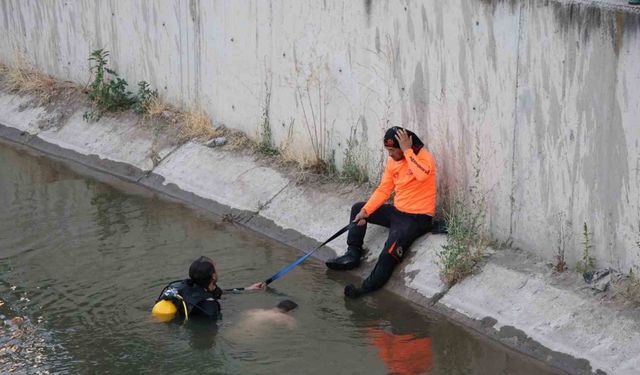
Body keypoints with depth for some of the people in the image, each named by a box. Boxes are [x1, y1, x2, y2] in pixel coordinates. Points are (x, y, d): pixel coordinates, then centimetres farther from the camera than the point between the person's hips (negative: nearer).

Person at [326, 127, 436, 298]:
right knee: (358, 208, 14)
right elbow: (383, 190, 6)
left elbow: (422, 175, -41)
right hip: (397, 211, 9)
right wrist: (365, 211, -5)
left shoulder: (425, 157, -16)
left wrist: (407, 150, -31)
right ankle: (353, 254, 10)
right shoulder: (393, 161, 5)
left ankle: (369, 287, -25)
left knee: (390, 253, -29)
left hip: (418, 217, -9)